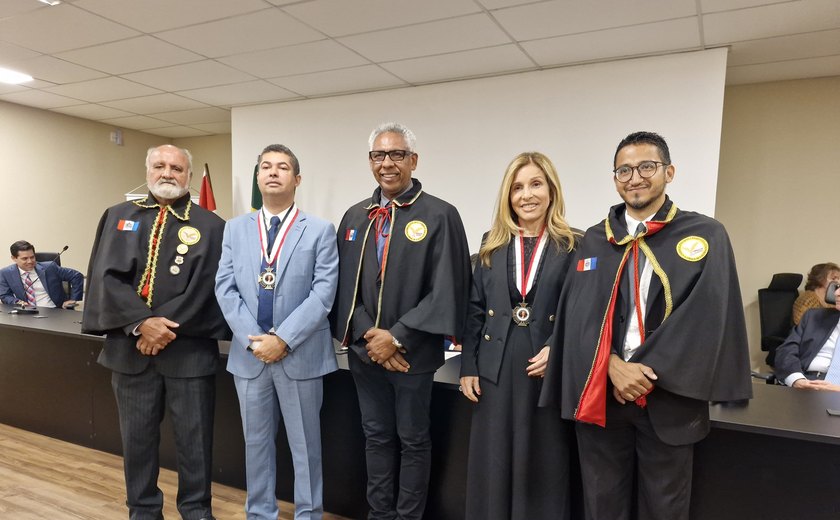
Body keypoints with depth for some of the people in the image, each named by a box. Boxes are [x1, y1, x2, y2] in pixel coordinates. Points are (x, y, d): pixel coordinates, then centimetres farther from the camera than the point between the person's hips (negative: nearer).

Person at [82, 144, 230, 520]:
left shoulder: (211, 226, 1)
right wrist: (142, 322, -15)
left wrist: (166, 327, -15)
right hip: (130, 344, 3)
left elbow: (206, 287, -7)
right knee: (137, 437, 14)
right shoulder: (118, 217, 9)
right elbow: (106, 276, -3)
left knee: (193, 439, 7)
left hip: (189, 348, -2)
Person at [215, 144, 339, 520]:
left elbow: (323, 293, -10)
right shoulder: (235, 229, 7)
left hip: (301, 355, -3)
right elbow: (225, 289, 0)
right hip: (248, 354, 3)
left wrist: (283, 340, -16)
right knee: (256, 442, 17)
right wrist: (253, 340, -11)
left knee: (305, 445, 10)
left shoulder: (320, 231, -2)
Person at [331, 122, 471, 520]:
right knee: (376, 436, 18)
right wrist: (368, 335, -9)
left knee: (413, 440, 11)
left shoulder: (440, 215, -8)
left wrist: (397, 338, -16)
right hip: (364, 350, 5)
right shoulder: (355, 217, 8)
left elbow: (446, 291, -14)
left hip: (413, 353, -4)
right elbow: (344, 285, 5)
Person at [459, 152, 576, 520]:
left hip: (549, 371, -2)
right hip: (496, 370, 2)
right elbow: (475, 310, 7)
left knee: (542, 465, 10)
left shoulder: (571, 247, -1)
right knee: (492, 465, 11)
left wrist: (557, 350, -15)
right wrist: (468, 367, 3)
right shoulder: (492, 244, 7)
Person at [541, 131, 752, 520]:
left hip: (668, 395, -1)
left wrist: (646, 373, -15)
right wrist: (613, 366, -15)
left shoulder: (705, 235, 0)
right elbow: (579, 312, 0)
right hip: (599, 393, 2)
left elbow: (705, 316, -9)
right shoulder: (594, 240, 7)